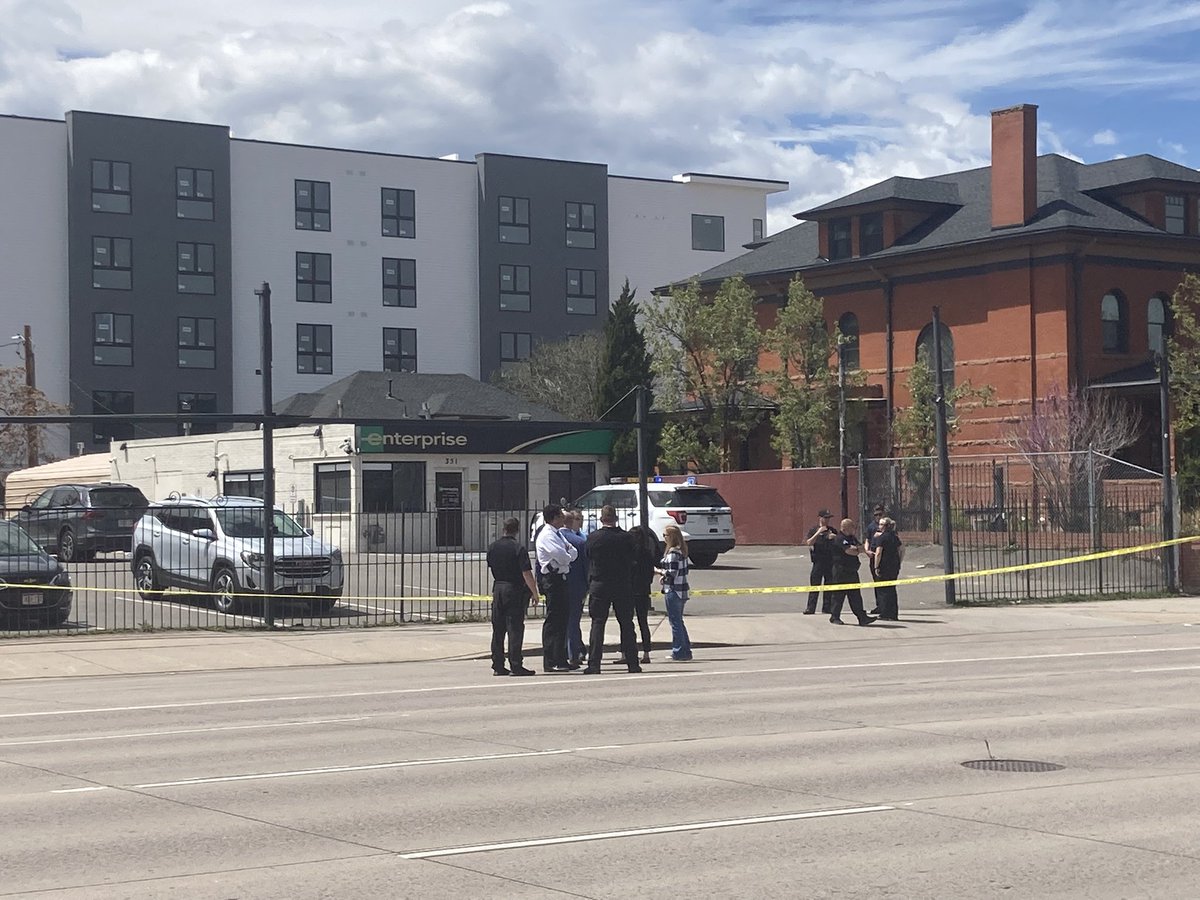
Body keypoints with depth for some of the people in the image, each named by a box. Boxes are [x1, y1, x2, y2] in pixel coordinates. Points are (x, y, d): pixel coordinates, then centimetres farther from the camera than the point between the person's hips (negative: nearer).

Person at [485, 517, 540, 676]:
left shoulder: (492, 547, 5)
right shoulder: (518, 549, -14)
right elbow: (526, 574, -16)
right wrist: (535, 593, -9)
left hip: (497, 589, 6)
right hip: (515, 590, -6)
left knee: (498, 629, 10)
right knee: (515, 629, -3)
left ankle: (497, 666, 12)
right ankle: (516, 666, -5)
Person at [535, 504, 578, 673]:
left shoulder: (558, 534, 19)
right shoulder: (547, 535, -13)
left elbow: (573, 552, 13)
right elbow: (562, 557, -21)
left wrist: (568, 554, -7)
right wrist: (569, 556, 0)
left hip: (560, 579, 10)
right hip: (552, 580, -10)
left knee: (563, 617, 13)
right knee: (553, 619, -9)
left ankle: (560, 659, 19)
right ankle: (551, 663, -7)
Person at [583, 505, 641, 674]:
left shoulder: (592, 537, -5)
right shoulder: (626, 537, -4)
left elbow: (588, 559, 4)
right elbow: (632, 561, 5)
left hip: (599, 585, -1)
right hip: (623, 585, 1)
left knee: (597, 624, 1)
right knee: (626, 624, 8)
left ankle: (594, 664, -6)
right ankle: (632, 663, 10)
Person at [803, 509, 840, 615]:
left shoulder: (832, 530, 14)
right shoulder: (813, 529, 3)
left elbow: (839, 544, 19)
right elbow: (808, 543, -10)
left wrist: (835, 537, -2)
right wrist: (818, 533, -17)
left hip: (831, 561, 4)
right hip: (818, 561, -4)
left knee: (829, 586, 5)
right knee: (815, 585, -5)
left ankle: (827, 607, 10)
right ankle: (810, 608, -3)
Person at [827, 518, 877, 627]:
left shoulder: (852, 538, 17)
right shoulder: (840, 539, -13)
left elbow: (861, 548, 6)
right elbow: (849, 551, -22)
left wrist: (854, 548, -13)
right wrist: (858, 550, -3)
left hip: (852, 571, 8)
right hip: (841, 571, -8)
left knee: (855, 595, 7)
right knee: (839, 594, -1)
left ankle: (862, 617, 5)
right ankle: (834, 617, 8)